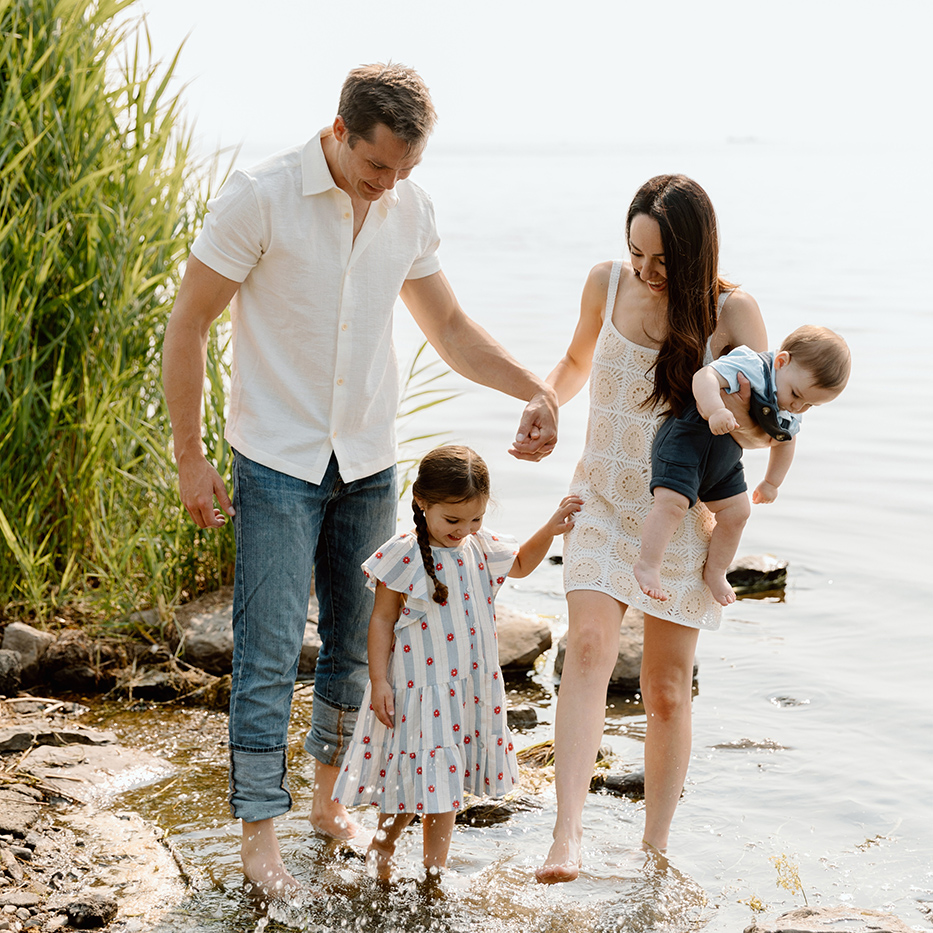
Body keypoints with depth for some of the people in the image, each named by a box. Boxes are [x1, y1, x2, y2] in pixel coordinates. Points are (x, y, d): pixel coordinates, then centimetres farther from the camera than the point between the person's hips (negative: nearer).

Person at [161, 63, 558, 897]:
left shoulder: (411, 211, 2)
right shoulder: (260, 198, -14)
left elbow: (449, 327, 14)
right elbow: (188, 324, -8)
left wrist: (536, 390, 0)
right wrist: (189, 457, -9)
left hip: (369, 466, 5)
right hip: (277, 466, -5)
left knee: (358, 647, 13)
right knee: (269, 655, -3)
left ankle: (330, 800, 31)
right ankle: (260, 835, 8)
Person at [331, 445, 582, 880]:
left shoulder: (481, 547, 2)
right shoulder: (402, 555, -14)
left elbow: (520, 564, 23)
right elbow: (382, 619, -8)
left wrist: (549, 530, 8)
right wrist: (378, 680, -11)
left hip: (470, 686, 5)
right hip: (418, 687, -5)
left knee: (446, 779, 15)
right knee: (418, 774, 0)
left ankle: (435, 870, 27)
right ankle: (382, 846, 26)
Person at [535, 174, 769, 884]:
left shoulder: (732, 312, -10)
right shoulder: (608, 284, -2)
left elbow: (769, 429, -9)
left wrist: (735, 416, -33)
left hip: (681, 516, -1)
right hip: (603, 504, 1)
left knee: (667, 690, 6)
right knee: (589, 646, -22)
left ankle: (655, 849, 22)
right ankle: (568, 836, -29)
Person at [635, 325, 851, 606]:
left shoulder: (791, 415, 4)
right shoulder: (751, 367, -25)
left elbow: (784, 442, 23)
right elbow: (705, 377, -37)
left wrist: (772, 482, 27)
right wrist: (715, 409, -53)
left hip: (724, 463, 9)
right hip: (687, 441, -8)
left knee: (736, 512, 9)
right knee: (673, 502, -20)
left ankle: (715, 572, 28)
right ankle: (648, 565, -10)